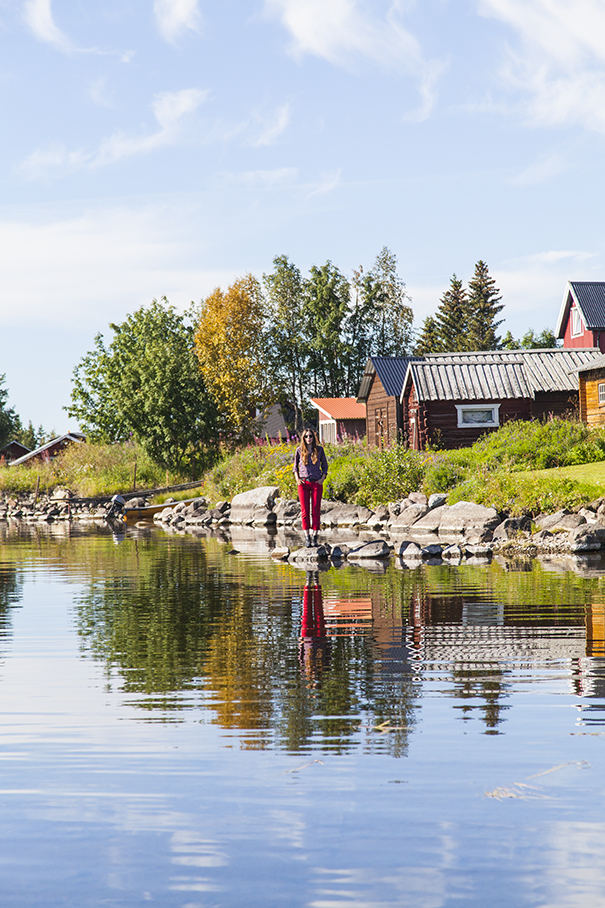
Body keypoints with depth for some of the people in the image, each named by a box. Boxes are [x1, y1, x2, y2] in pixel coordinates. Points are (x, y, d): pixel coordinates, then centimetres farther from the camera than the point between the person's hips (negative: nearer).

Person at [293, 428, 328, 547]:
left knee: (316, 510, -2)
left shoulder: (319, 449, 3)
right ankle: (307, 537, 0)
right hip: (303, 483, 0)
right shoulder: (299, 450, 4)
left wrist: (323, 478, -3)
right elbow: (295, 466, 14)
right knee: (305, 511, -3)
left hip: (317, 483, 0)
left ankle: (315, 536, 2)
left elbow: (325, 465, 11)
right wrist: (297, 479, 0)